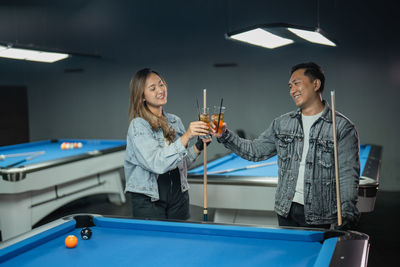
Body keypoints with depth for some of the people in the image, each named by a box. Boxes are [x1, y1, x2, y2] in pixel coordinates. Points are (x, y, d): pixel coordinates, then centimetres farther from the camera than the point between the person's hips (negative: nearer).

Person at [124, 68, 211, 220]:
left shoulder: (175, 121, 6)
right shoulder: (138, 125, -13)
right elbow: (157, 164, -27)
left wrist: (199, 146, -4)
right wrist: (186, 136, -30)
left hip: (178, 196, 6)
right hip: (148, 201, -5)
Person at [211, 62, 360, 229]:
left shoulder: (343, 127, -7)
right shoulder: (282, 124, 8)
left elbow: (348, 175, -11)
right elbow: (255, 151, 12)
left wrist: (346, 216, -21)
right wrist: (225, 135, 0)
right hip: (286, 212, 4)